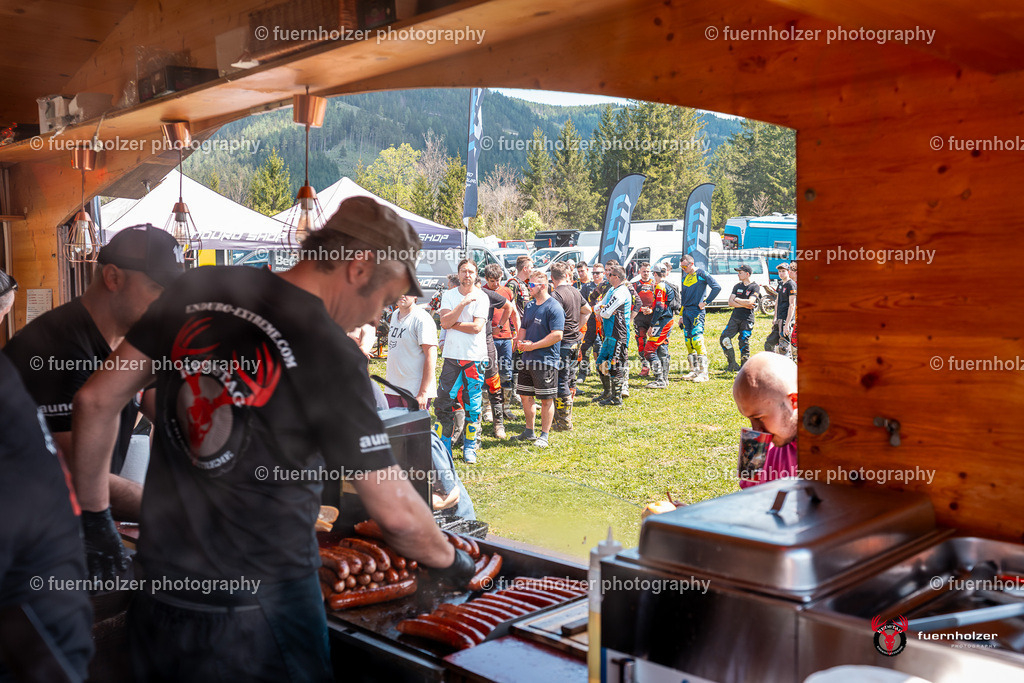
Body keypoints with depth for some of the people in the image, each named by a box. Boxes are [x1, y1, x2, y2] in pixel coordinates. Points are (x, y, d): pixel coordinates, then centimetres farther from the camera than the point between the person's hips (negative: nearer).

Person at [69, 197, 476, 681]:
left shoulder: (198, 290, -2)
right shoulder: (330, 354, -18)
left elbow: (96, 400, 3)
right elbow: (395, 512, -16)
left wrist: (94, 514, 14)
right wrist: (452, 563, 3)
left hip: (157, 595, 5)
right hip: (261, 611, -5)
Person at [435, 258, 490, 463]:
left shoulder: (481, 297, -2)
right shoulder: (449, 295, 6)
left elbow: (477, 326, -13)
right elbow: (444, 323, -8)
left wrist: (453, 324, -7)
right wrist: (463, 303, -16)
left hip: (474, 357, -2)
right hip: (452, 356, 2)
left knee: (472, 404, 3)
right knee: (443, 402, 2)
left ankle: (469, 446, 16)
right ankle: (443, 446, 15)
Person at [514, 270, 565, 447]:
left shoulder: (553, 307, -12)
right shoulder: (530, 306, 14)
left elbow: (557, 335, -19)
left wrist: (532, 346, -18)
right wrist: (520, 341, 0)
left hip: (546, 361, -8)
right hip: (527, 359, 8)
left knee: (546, 399, 0)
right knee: (525, 396, 13)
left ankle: (544, 436, 9)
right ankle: (529, 432, 27)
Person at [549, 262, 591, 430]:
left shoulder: (556, 295, -16)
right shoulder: (575, 291, 10)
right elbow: (588, 310, 24)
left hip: (563, 343, -9)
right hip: (575, 341, 9)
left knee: (561, 383, -3)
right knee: (570, 380, 17)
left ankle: (564, 422, 0)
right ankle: (567, 416, 29)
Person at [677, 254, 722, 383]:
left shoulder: (701, 273, -5)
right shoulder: (685, 278, 18)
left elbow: (717, 287, -12)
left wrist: (706, 302, -11)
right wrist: (681, 315, 21)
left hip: (697, 311, -8)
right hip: (686, 312, 8)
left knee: (697, 340, -14)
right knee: (688, 342, 7)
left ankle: (704, 373, -12)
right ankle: (694, 371, 14)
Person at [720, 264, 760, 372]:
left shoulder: (755, 287, -3)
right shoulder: (737, 286, 14)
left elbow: (750, 302, -17)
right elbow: (730, 302, 4)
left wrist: (737, 300, -4)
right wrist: (745, 305, -8)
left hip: (747, 319, -5)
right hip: (735, 317, 5)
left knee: (744, 343, -6)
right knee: (724, 339, -5)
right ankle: (732, 364, 7)